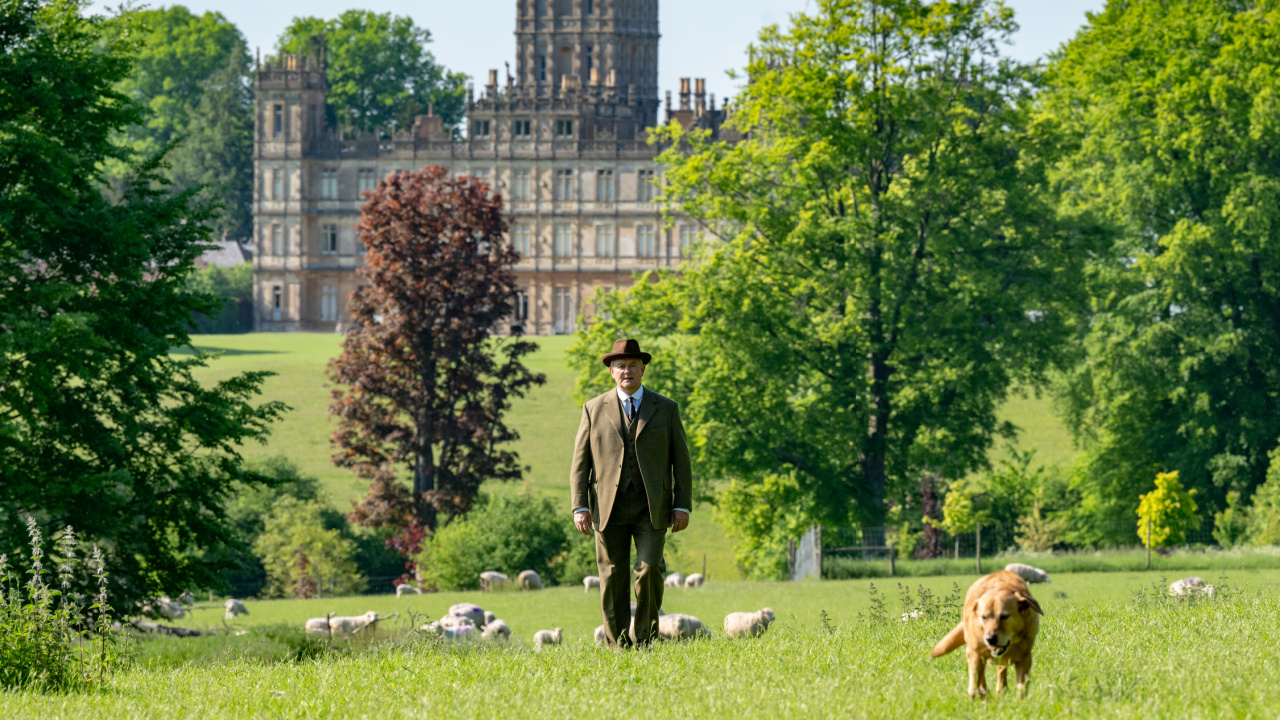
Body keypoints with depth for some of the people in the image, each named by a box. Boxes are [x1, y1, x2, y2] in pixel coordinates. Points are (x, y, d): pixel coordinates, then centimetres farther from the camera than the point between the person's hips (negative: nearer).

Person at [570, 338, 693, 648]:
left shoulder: (666, 409, 8)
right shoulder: (595, 409, 8)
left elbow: (681, 461, 8)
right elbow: (580, 462, 6)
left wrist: (682, 506, 0)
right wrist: (580, 507, -4)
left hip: (652, 509, -1)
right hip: (609, 507, 1)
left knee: (650, 571, -15)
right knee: (613, 579, -1)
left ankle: (645, 640, -1)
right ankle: (618, 646, 5)